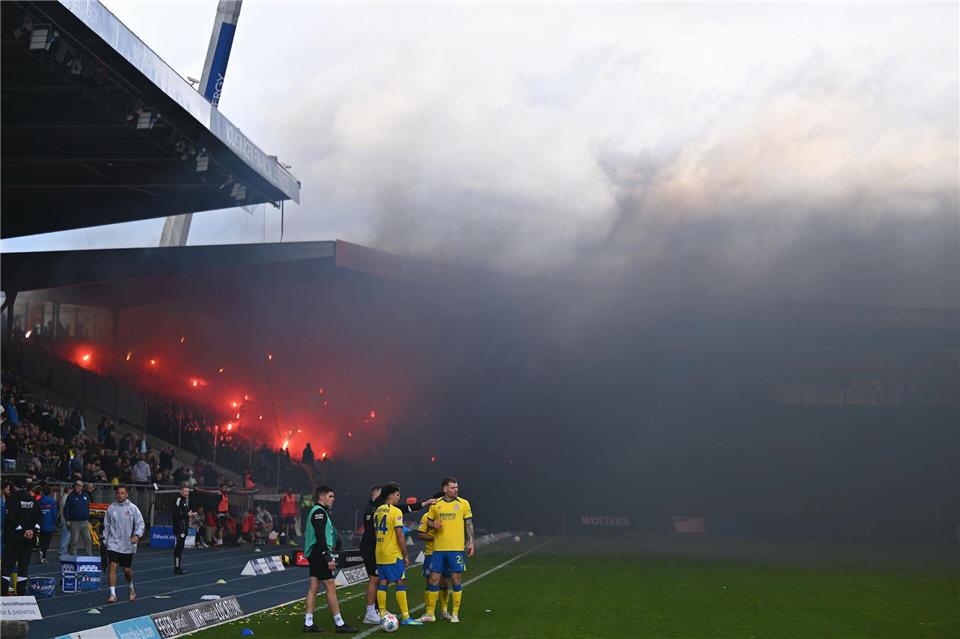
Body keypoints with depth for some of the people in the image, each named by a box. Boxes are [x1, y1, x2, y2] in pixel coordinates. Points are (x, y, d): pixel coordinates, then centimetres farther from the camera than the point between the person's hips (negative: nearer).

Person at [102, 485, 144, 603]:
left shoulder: (132, 508, -2)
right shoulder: (111, 508, 5)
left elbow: (140, 523, -4)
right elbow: (106, 526, 13)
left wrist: (137, 535, -20)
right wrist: (105, 539, 9)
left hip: (128, 544, -1)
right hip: (113, 543, 1)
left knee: (127, 569, 8)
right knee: (113, 566, -13)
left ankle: (131, 588, 37)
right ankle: (113, 594, -12)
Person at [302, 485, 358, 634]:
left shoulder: (319, 512, 19)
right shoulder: (319, 512, -13)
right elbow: (320, 538, -22)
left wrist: (329, 556, 22)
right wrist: (328, 559, -23)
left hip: (314, 554, 10)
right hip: (319, 553, -10)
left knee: (313, 587, 8)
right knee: (330, 587, -8)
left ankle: (308, 623, 8)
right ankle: (339, 624, -6)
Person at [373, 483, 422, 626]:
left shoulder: (377, 511, 11)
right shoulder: (395, 512, -13)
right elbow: (400, 536, -15)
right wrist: (406, 555, -10)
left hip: (380, 554, 8)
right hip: (393, 554, -8)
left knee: (382, 583, 9)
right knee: (401, 582, -4)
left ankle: (382, 615, 10)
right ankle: (405, 617, -5)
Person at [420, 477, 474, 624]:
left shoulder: (463, 503, 2)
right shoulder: (435, 505, 5)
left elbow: (469, 524, 6)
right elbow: (429, 520, 17)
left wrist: (470, 542, 0)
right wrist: (433, 525, -5)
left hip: (456, 548, -1)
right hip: (438, 548, 2)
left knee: (455, 579, 1)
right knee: (434, 579, 2)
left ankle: (455, 614, 11)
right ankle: (429, 613, 11)